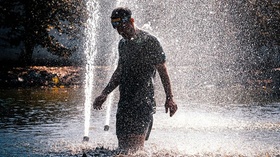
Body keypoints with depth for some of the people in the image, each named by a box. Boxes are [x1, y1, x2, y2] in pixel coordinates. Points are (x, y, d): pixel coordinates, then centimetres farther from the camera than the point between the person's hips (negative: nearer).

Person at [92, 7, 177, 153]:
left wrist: (169, 98, -9)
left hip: (144, 101, -7)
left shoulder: (149, 41, -6)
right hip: (125, 101, 7)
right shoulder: (123, 43, 15)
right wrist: (104, 94, 20)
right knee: (123, 145, 3)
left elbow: (162, 70, -5)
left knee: (135, 145, -17)